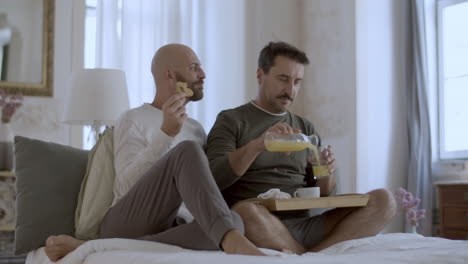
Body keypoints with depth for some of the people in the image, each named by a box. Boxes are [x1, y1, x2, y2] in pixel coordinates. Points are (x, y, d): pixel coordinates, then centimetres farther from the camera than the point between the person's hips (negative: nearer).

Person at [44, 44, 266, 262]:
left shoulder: (197, 129, 23)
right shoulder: (133, 119, 4)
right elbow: (127, 185, -11)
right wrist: (166, 134, -20)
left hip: (169, 230, 5)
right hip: (126, 223, -5)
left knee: (233, 221, -32)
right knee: (187, 150, -28)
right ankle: (231, 240, -47)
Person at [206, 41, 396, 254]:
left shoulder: (306, 129, 21)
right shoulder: (231, 120, 7)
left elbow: (322, 194, 17)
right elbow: (212, 178, -9)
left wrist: (326, 174, -7)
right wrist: (258, 145, -24)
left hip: (305, 226, 5)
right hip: (259, 228, -4)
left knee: (382, 200, -15)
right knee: (246, 212, -40)